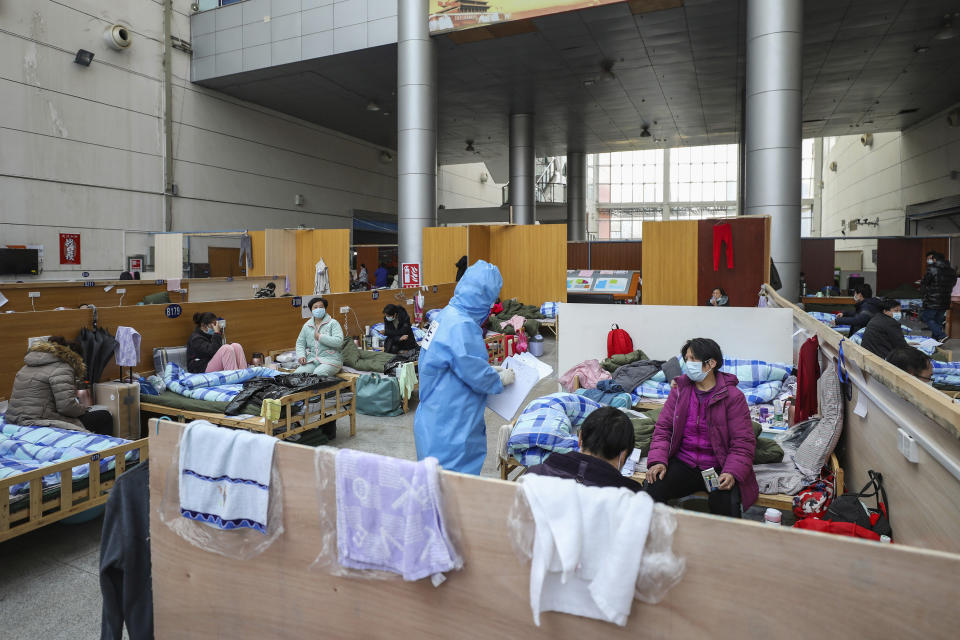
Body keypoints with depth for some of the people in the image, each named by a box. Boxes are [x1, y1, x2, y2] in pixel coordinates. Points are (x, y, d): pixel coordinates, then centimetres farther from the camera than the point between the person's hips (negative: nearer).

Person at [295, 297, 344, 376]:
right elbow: (300, 343, 19)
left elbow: (339, 341, -14)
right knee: (297, 374, -20)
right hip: (311, 360, 5)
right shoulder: (307, 325, 14)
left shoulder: (333, 323, -1)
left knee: (317, 374, -33)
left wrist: (320, 337, -13)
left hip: (330, 359, -4)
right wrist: (301, 355, 0)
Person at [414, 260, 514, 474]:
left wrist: (492, 372, 9)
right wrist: (500, 379, 0)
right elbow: (477, 374, -18)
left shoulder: (449, 313, 6)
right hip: (447, 423, -10)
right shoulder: (461, 326, -24)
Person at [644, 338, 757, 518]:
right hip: (683, 464, 3)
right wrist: (658, 460, -10)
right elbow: (663, 428, 6)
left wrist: (732, 473, -22)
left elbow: (743, 442, -5)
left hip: (718, 469, -2)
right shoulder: (680, 390, 7)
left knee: (726, 503, -31)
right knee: (653, 489, -23)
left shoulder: (733, 397, -3)